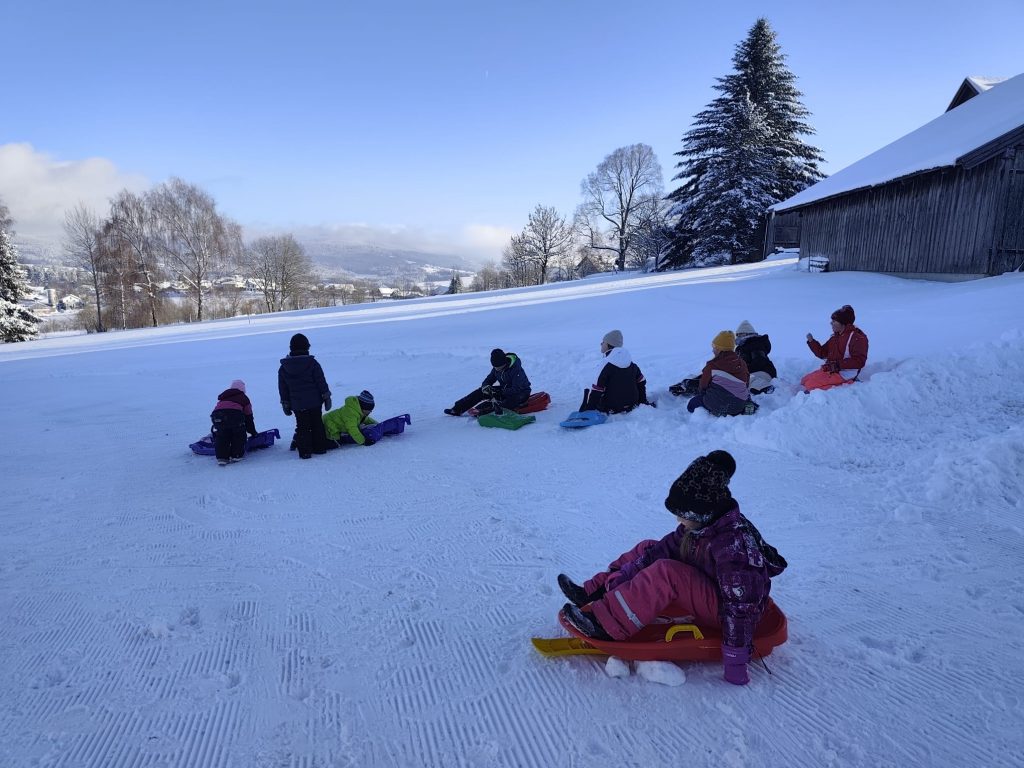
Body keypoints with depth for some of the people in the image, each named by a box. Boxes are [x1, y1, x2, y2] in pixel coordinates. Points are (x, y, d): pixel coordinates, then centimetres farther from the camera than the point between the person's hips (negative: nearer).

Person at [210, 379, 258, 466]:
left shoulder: (223, 397, 39)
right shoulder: (243, 398, 27)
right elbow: (248, 417, 28)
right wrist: (253, 432, 37)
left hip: (217, 415, 3)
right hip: (235, 415, -3)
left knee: (221, 437, 16)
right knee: (238, 436, 17)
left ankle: (221, 458, 11)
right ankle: (236, 455, 17)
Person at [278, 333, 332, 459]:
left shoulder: (283, 368, -1)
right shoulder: (312, 363, -8)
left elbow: (283, 389, 5)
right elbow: (321, 382, -6)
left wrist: (285, 404, 13)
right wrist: (326, 397, 2)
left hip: (297, 404, 1)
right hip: (314, 401, -1)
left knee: (302, 427, 7)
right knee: (317, 424, 12)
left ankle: (305, 452, 4)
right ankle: (320, 447, 17)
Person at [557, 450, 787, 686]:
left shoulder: (732, 543, -31)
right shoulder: (702, 523, -6)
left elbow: (740, 607, -31)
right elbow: (665, 549, -2)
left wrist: (735, 660, -28)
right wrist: (620, 575, -10)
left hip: (723, 610, -9)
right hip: (708, 590, 9)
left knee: (665, 573, -32)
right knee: (647, 549, 6)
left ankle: (606, 625, -27)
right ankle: (596, 592, 2)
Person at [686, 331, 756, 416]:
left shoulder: (712, 365, -9)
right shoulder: (742, 363, 3)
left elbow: (703, 385, 1)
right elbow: (746, 384, 12)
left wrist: (700, 392, 24)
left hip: (717, 404, -5)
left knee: (692, 404, 13)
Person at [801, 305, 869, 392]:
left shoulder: (857, 337, -12)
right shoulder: (835, 337, 14)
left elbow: (859, 361, -21)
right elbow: (822, 353, 19)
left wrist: (838, 364, -27)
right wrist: (811, 341, 3)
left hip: (844, 374, -9)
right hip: (830, 369, 9)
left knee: (811, 384, -22)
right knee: (804, 380, 3)